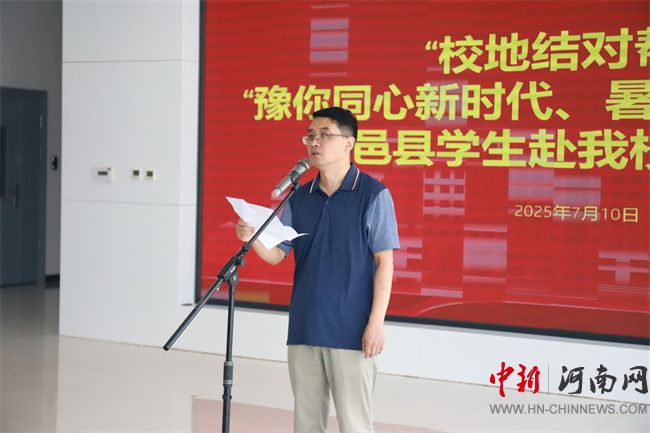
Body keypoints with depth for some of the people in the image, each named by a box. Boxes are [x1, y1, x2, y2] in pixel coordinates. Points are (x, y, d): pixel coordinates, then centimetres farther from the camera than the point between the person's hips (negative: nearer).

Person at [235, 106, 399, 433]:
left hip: (351, 331, -5)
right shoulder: (299, 198, 9)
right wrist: (252, 237, -16)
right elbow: (276, 254, 6)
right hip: (304, 329, 5)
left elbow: (384, 262, -7)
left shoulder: (373, 194, -6)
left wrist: (376, 323, -12)